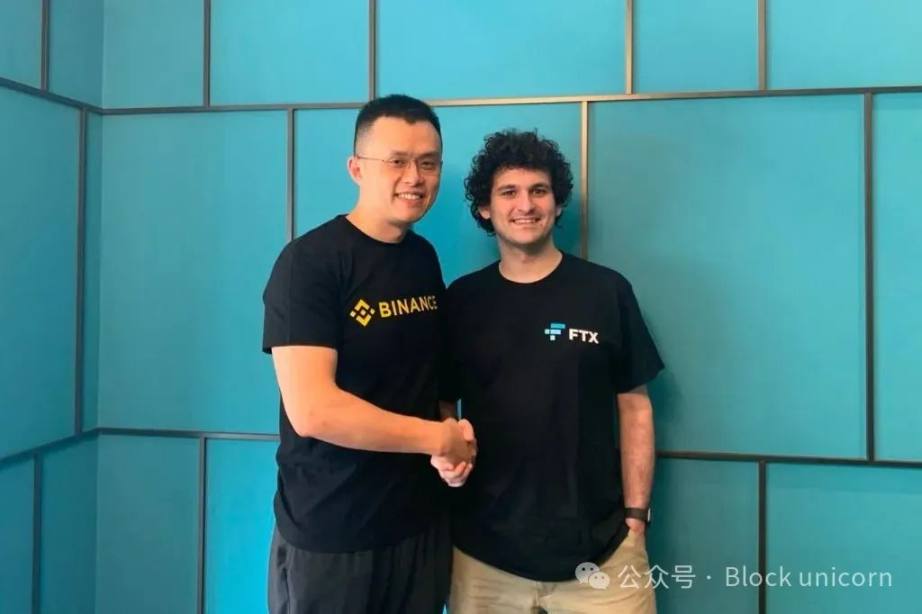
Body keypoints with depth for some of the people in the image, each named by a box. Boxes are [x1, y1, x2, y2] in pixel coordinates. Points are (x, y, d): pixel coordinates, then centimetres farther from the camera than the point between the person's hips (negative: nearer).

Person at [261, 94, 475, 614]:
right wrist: (440, 438, -16)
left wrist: (455, 447, -6)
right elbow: (312, 411, -25)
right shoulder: (310, 261, -17)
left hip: (422, 523, 6)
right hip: (328, 536, -5)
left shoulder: (425, 259, 4)